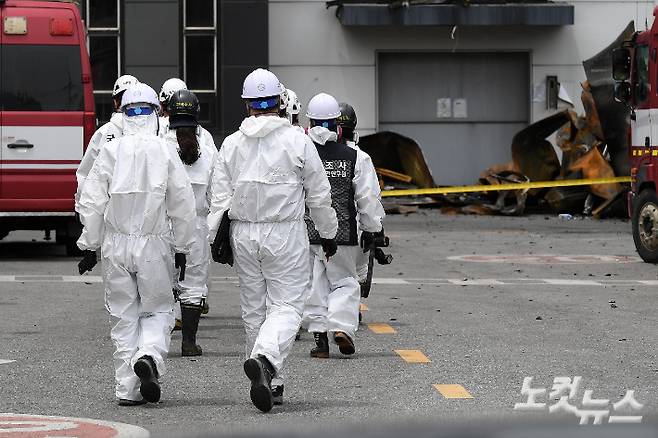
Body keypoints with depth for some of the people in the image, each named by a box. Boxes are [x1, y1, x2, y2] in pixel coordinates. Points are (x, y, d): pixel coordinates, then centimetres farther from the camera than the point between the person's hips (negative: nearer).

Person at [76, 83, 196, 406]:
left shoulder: (110, 152, -3)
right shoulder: (165, 152, -5)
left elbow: (91, 203, -2)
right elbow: (183, 205, -2)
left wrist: (89, 246, 6)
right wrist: (181, 248, 9)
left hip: (115, 245, 1)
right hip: (154, 244, -1)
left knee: (124, 316, 10)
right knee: (158, 310, 12)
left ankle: (128, 389, 8)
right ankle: (149, 356, -17)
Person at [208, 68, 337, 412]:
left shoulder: (232, 144, 2)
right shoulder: (297, 141, -5)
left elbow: (219, 197, 1)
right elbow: (319, 194, 1)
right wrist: (328, 233, 13)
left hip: (243, 235, 3)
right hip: (285, 234, -3)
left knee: (254, 309, 12)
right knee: (287, 306, -2)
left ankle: (265, 384, 17)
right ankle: (264, 358, -29)